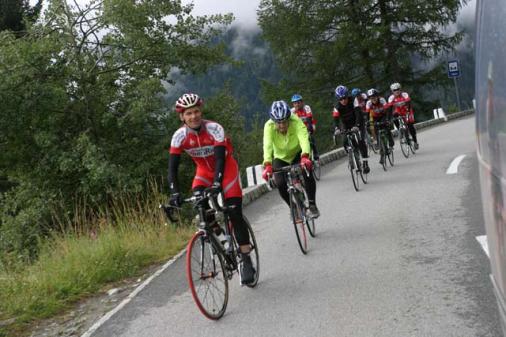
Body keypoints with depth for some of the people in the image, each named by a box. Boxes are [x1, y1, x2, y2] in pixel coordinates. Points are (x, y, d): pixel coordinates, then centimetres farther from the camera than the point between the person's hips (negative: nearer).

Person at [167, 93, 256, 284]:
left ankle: (246, 261, -4)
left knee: (235, 214, -13)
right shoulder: (180, 136, -18)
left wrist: (217, 183, -48)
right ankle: (214, 229, 2)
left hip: (226, 169, -3)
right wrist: (174, 193, -34)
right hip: (204, 172, 3)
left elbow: (220, 159, -33)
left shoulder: (214, 129, -26)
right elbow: (172, 167, -21)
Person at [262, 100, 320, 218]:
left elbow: (304, 138, -45)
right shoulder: (269, 126, -29)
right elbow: (267, 145, -40)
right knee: (280, 184, -19)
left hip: (298, 154, -1)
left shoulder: (296, 121, -31)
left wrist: (305, 157, -63)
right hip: (280, 158, 1)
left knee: (307, 174, -28)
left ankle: (312, 205, -7)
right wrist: (267, 165, -56)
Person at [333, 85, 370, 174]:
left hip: (358, 124, -3)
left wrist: (356, 125, -50)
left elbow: (359, 114, -34)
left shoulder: (353, 101, -24)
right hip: (347, 126, 3)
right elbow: (336, 119, -28)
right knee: (346, 142, -13)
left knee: (361, 141, -19)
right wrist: (336, 129, -49)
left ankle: (365, 163, -14)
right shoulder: (337, 107, -18)